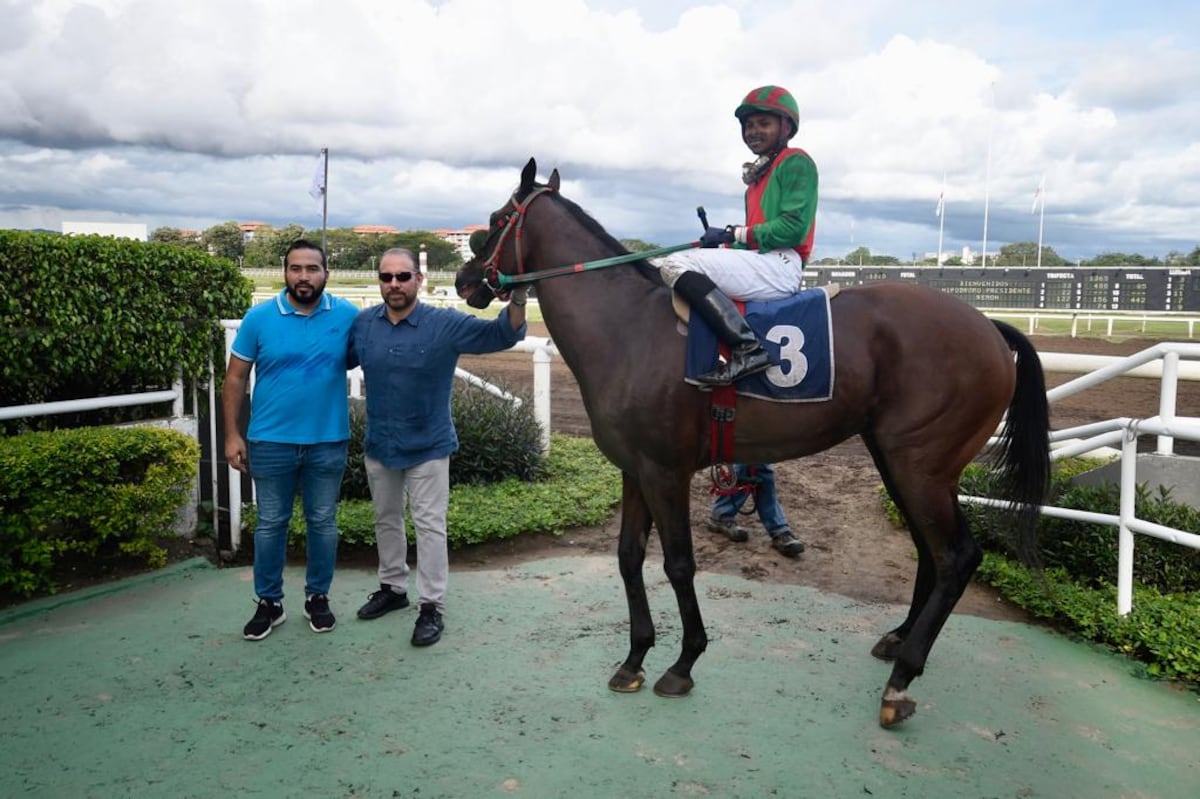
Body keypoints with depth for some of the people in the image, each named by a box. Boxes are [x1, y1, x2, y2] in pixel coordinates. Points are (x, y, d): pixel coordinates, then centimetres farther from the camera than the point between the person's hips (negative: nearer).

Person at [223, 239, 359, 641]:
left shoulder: (348, 316, -5)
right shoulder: (259, 317, -5)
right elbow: (236, 378, 0)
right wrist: (232, 434, -4)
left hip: (328, 442, 0)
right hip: (271, 441, 0)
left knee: (323, 523, 12)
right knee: (270, 523, 11)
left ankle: (318, 597, 29)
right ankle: (269, 602, 26)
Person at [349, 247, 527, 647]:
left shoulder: (446, 324, -15)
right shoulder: (362, 324, -4)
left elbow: (500, 334, -22)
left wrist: (517, 299, -40)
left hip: (427, 447, -4)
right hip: (379, 445, 4)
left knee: (429, 526, 1)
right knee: (386, 520, 19)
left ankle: (431, 607, 12)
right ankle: (392, 587, 38)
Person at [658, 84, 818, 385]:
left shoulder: (796, 162, -1)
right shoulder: (758, 175, 25)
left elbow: (794, 227, -13)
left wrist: (735, 234, -12)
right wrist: (724, 247, 3)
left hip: (780, 265, -10)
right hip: (759, 262, 10)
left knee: (676, 265, -24)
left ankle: (747, 348, -32)